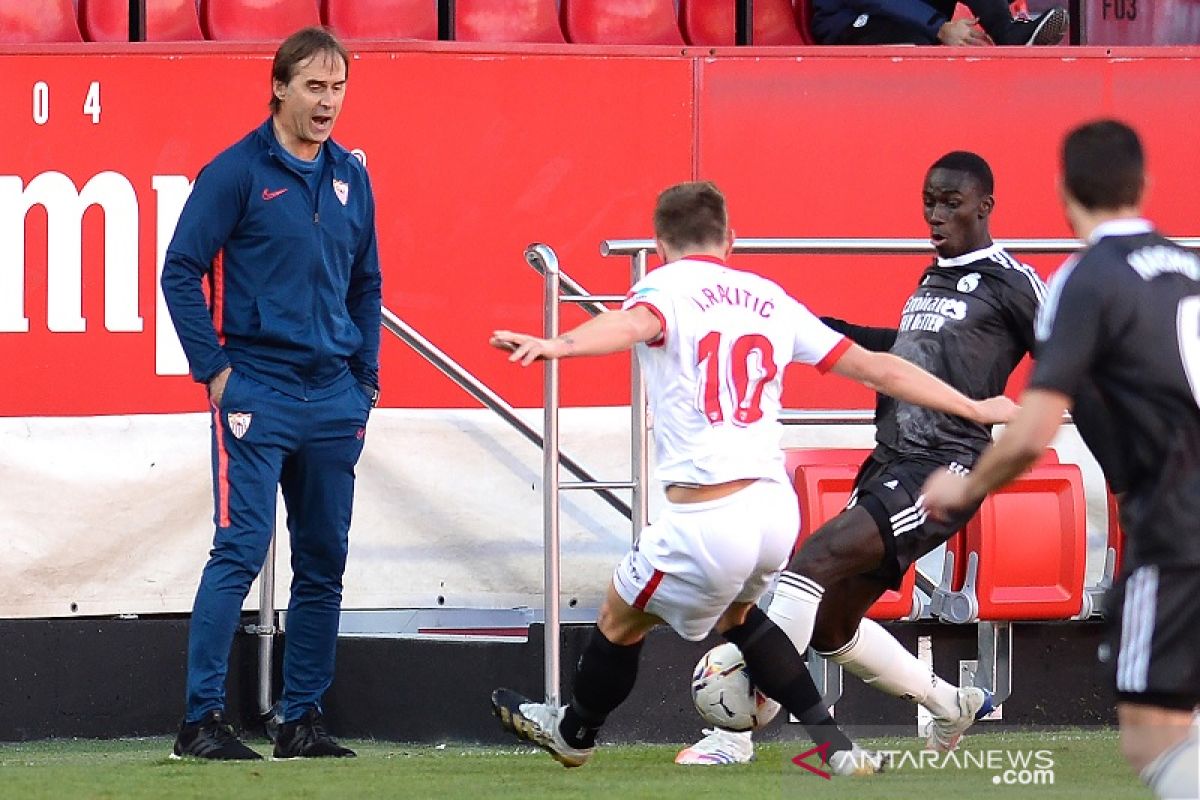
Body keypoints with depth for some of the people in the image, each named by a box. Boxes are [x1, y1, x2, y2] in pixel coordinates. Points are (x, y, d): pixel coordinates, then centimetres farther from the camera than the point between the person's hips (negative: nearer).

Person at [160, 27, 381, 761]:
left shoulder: (351, 178, 11)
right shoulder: (237, 172, -5)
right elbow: (181, 272, -4)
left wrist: (365, 380, 13)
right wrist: (213, 369, -8)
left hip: (334, 398, 6)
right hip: (258, 389, -6)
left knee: (324, 562, 7)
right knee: (241, 551, -11)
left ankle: (303, 720, 15)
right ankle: (203, 720, -9)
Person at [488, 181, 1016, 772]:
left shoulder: (667, 286, 0)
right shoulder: (769, 298, 16)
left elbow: (634, 324, -26)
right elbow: (876, 367, 17)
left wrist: (557, 346, -46)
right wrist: (974, 409, 26)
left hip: (708, 519, -6)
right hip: (777, 510, 6)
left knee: (620, 621, 20)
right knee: (736, 614, 34)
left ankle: (573, 733, 42)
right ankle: (833, 746, 27)